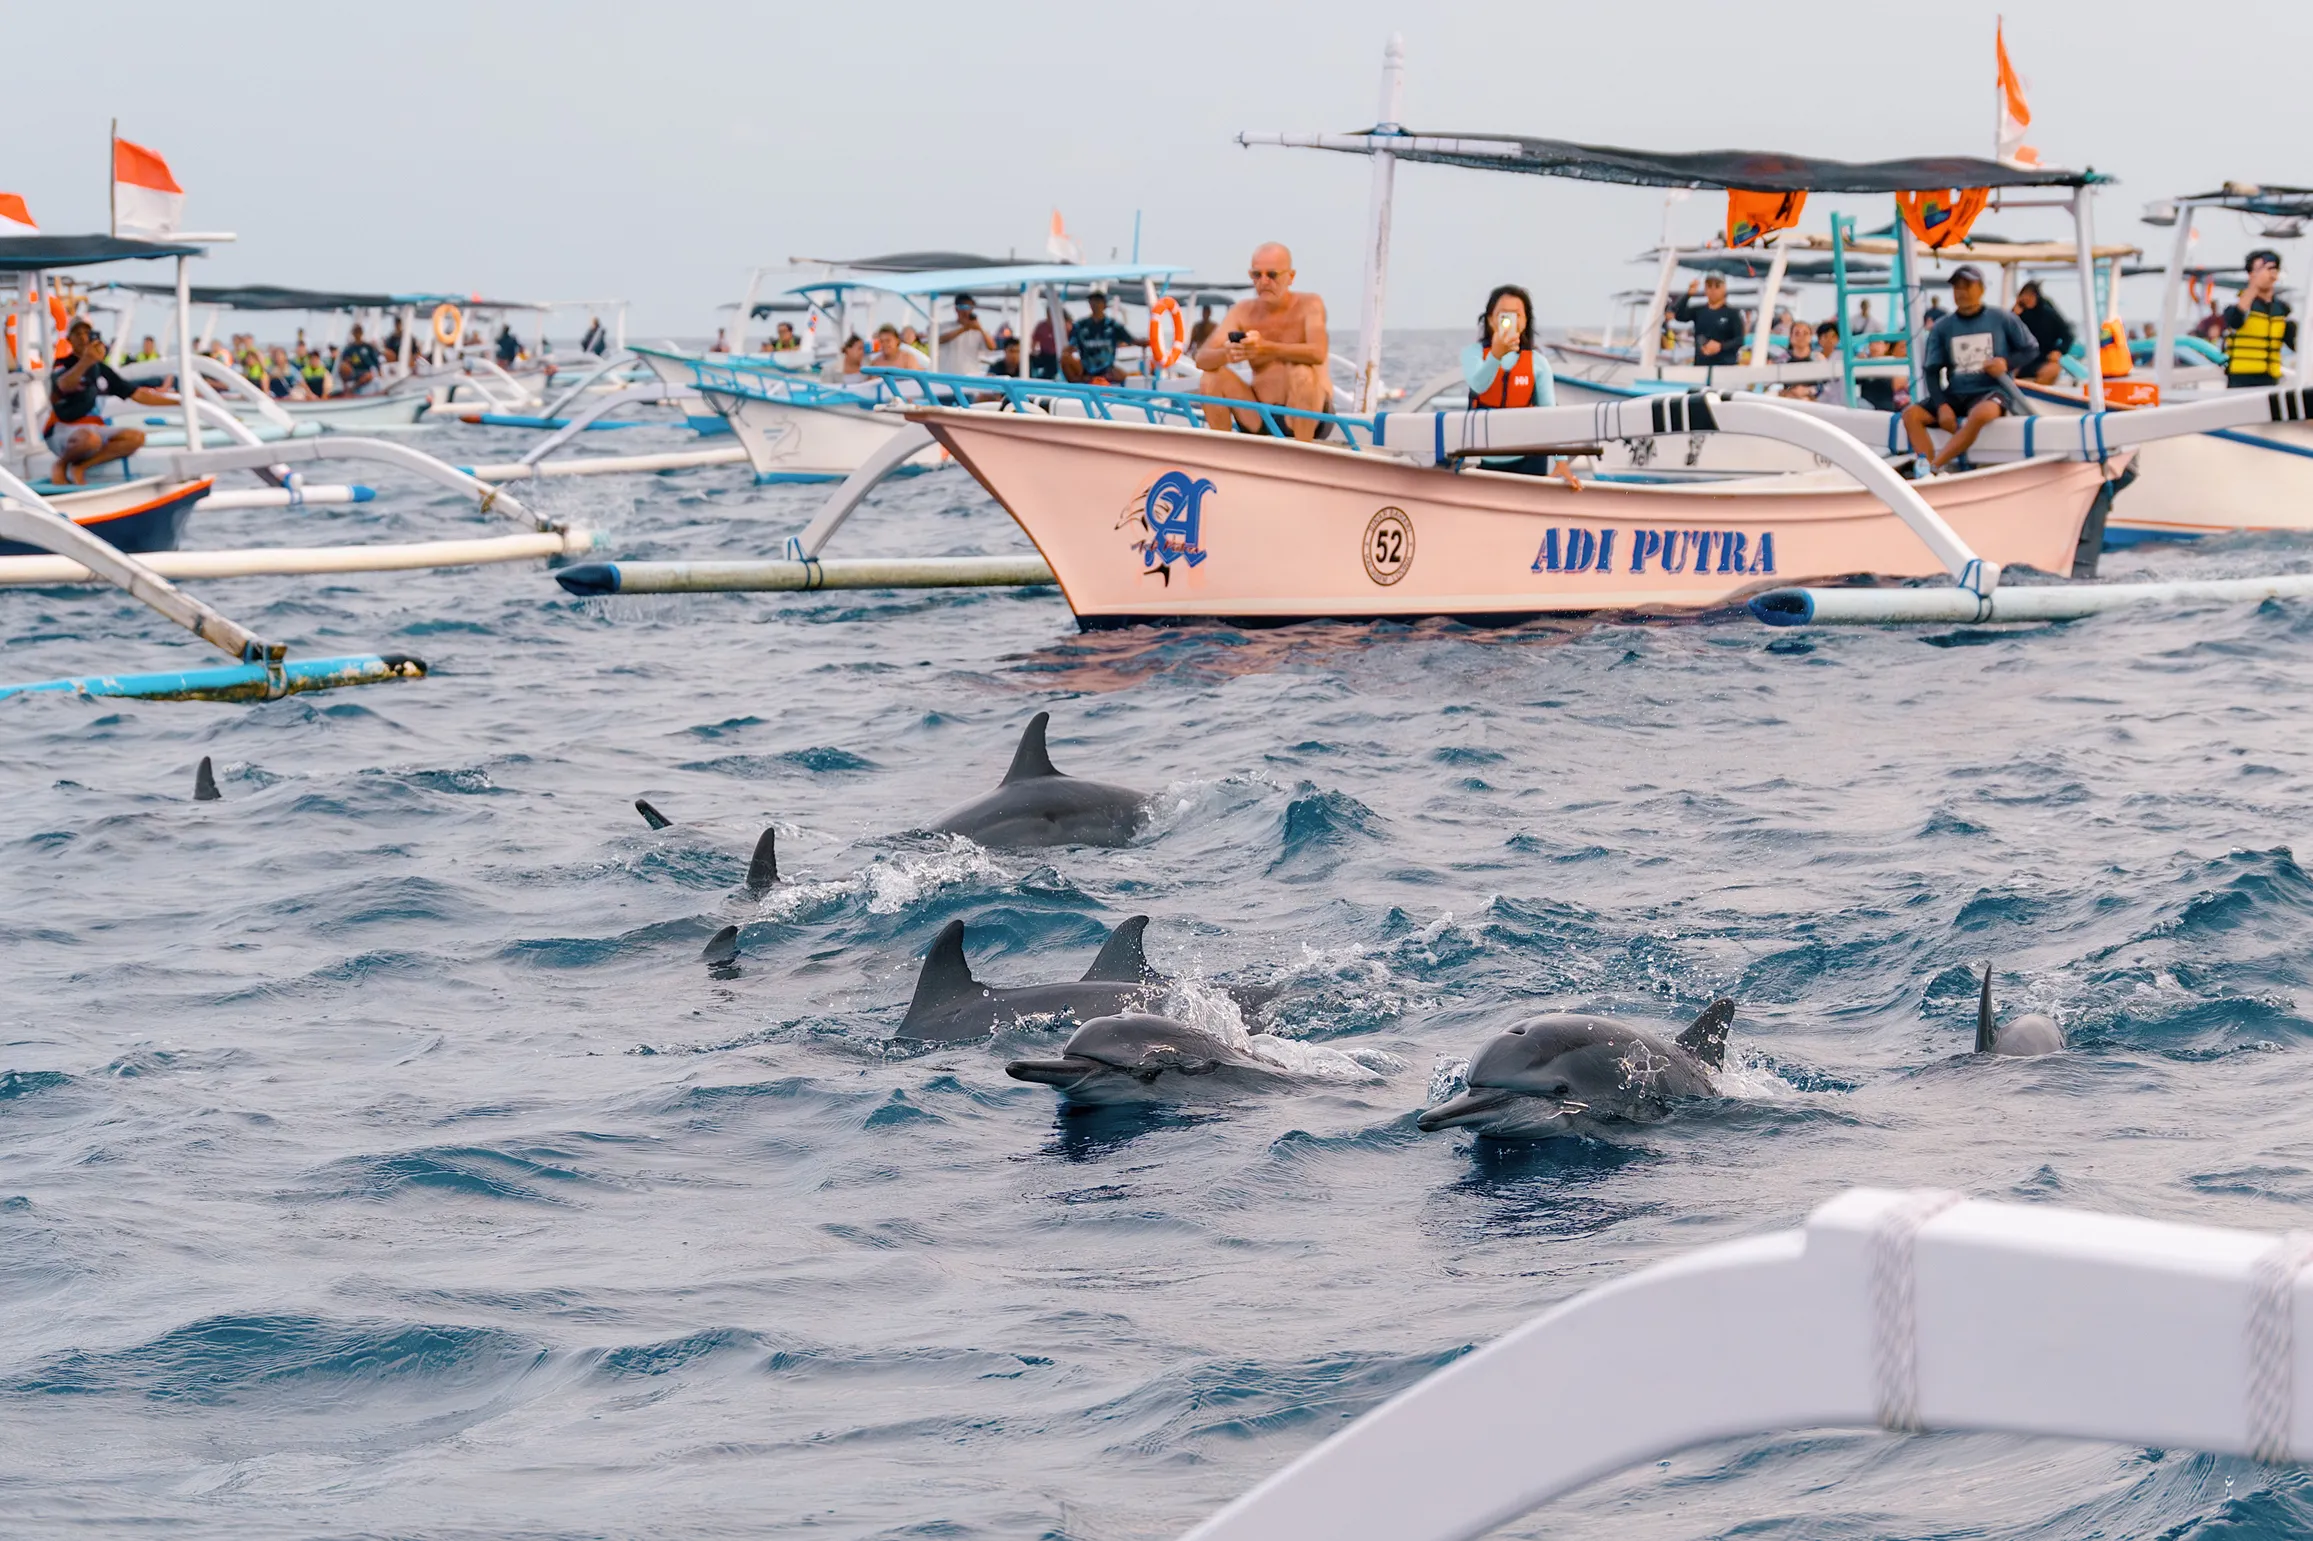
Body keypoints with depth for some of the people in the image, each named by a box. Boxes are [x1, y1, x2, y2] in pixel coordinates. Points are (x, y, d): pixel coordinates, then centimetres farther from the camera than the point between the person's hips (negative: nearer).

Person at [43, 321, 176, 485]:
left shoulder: (102, 369, 14)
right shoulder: (63, 364, -4)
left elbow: (138, 394, 16)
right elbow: (64, 385, -30)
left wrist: (178, 401, 12)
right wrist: (86, 361, -48)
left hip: (94, 429, 7)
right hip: (61, 431, -7)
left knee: (136, 437, -16)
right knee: (90, 438, -39)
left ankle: (80, 467, -14)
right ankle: (61, 464, -7)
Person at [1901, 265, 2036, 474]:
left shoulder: (2003, 320, 3)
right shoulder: (1942, 328, 9)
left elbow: (2032, 349, 10)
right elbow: (1931, 370, 6)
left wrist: (2007, 362, -11)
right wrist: (1942, 405, -11)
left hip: (1991, 392, -4)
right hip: (1954, 395, 4)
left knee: (1980, 414, -39)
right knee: (1911, 414, -20)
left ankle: (1933, 467, -39)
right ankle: (1928, 473, -35)